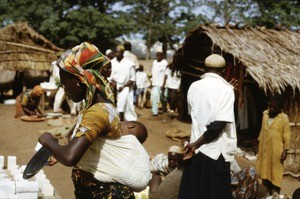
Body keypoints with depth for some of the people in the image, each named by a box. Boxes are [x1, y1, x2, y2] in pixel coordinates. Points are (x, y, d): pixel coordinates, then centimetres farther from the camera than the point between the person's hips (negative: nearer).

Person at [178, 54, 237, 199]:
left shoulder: (194, 87, 4)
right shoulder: (225, 89, -10)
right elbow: (218, 124, -19)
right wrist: (196, 144, -12)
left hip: (196, 151, 5)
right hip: (216, 152, -4)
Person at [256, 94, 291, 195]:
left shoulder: (284, 118, -13)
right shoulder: (265, 114, 3)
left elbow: (286, 135, -10)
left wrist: (285, 151, -12)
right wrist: (259, 143, 14)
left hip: (276, 150, -6)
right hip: (264, 148, 6)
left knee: (276, 173, 3)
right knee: (265, 171, 12)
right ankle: (270, 194, 26)